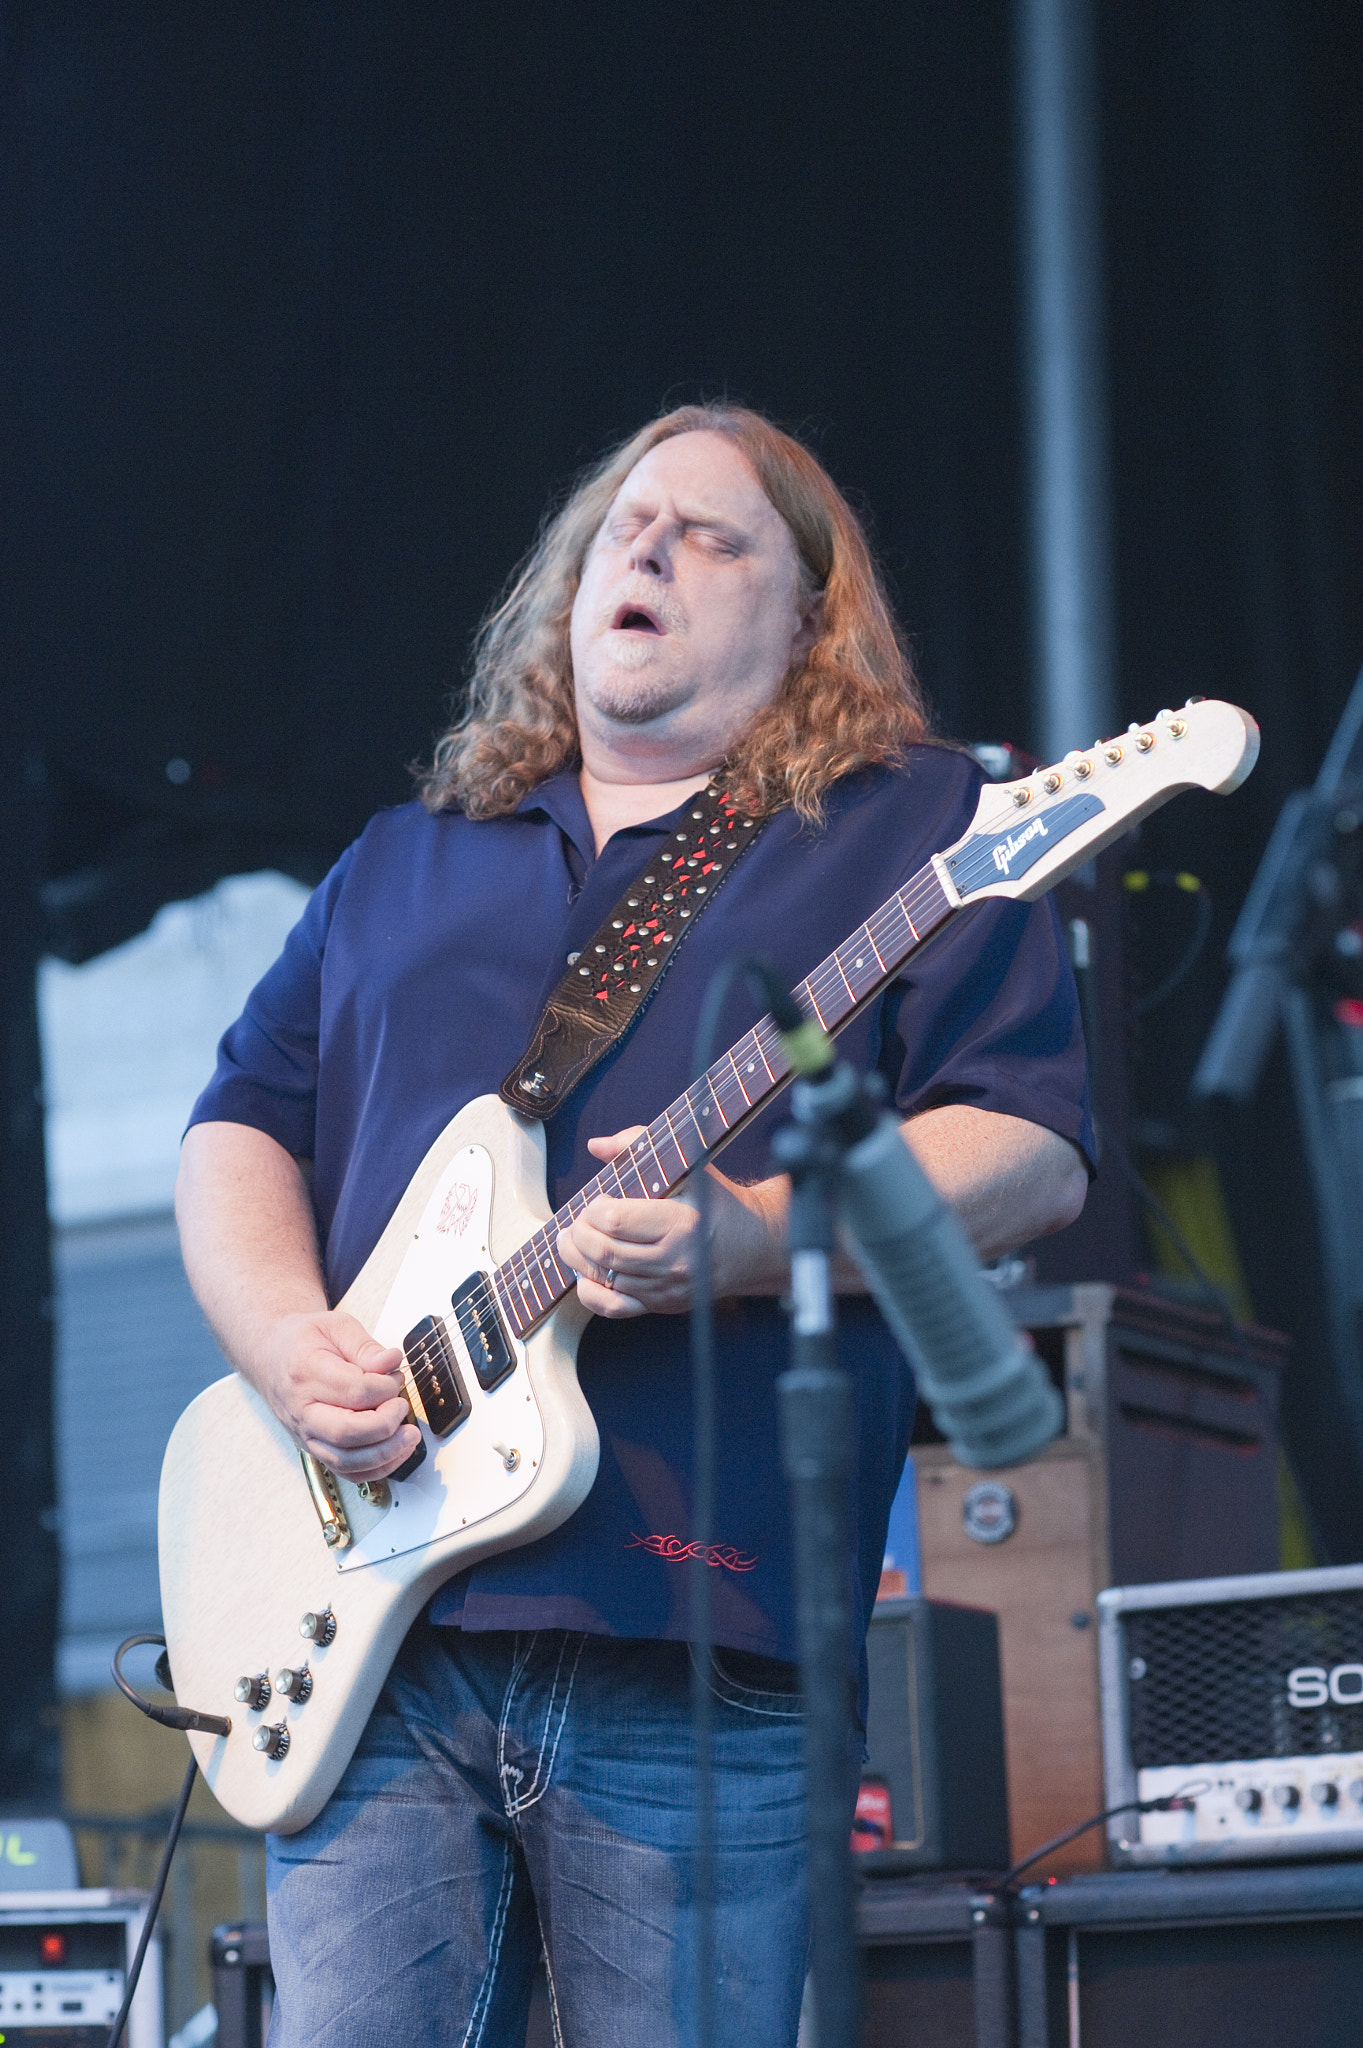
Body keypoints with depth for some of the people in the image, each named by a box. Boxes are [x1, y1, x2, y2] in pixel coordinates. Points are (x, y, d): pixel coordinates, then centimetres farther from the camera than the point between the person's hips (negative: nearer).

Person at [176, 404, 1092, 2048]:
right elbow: (240, 1127, 20)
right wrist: (289, 1342, -1)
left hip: (693, 1630, -4)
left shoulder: (912, 833, 8)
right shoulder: (405, 863, 23)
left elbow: (1030, 1152, -3)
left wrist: (756, 1236, -19)